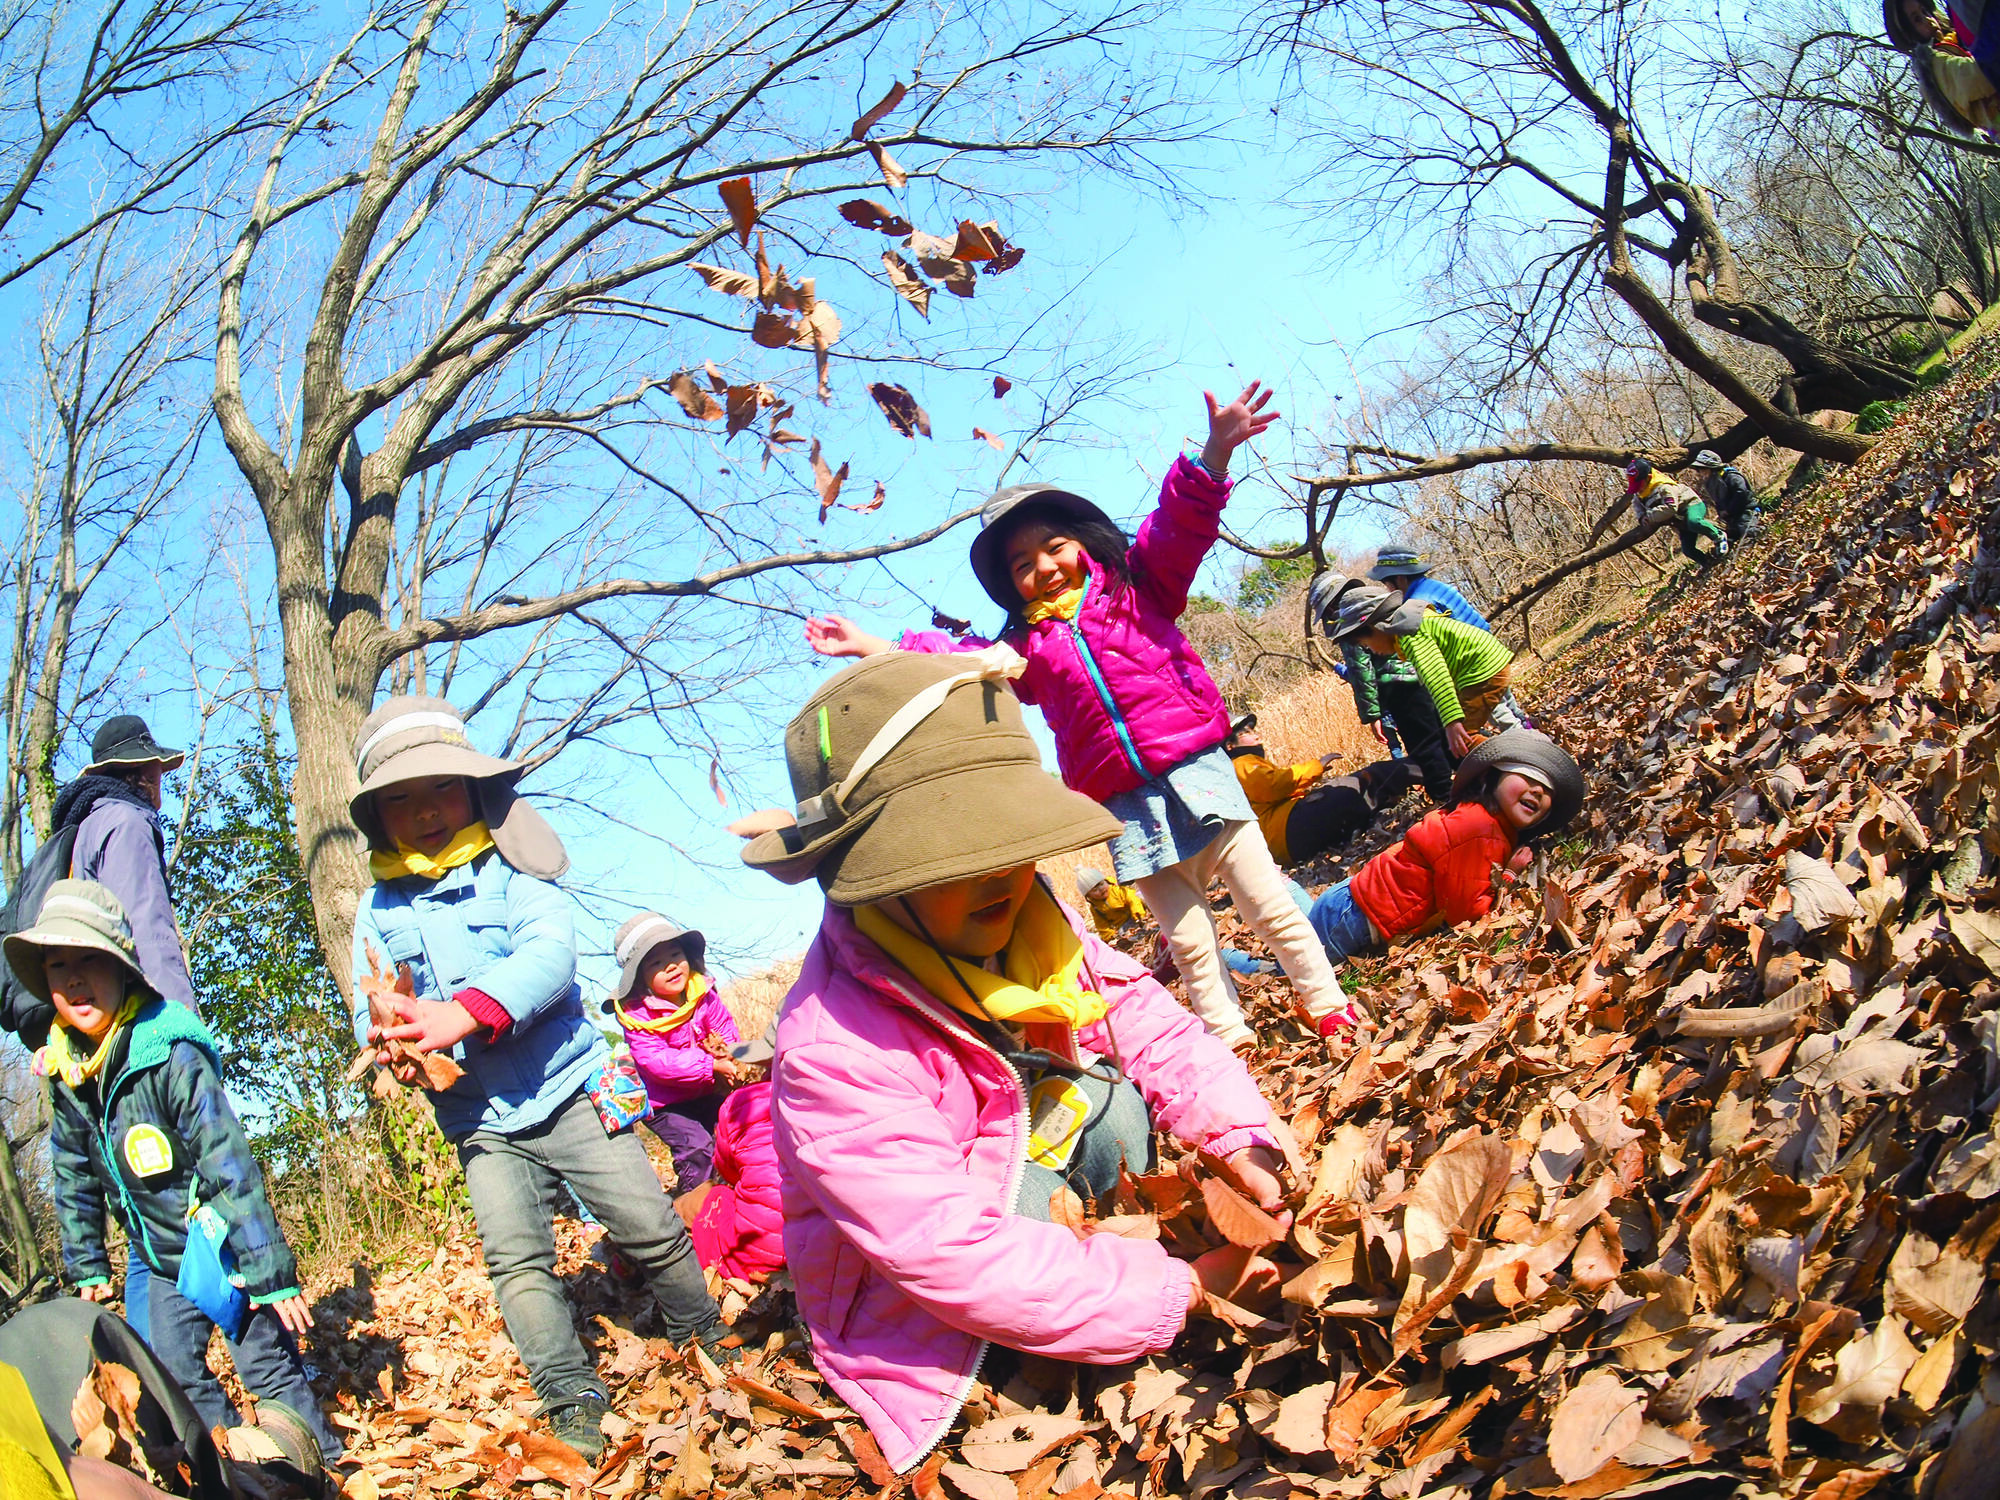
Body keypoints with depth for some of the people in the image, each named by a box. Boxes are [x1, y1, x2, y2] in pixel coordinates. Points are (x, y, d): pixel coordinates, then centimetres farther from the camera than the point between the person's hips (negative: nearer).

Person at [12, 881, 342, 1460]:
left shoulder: (172, 1056, -25)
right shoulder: (66, 1073, -3)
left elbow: (230, 1165, -26)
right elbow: (73, 1178, 11)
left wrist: (273, 1274, -26)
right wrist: (87, 1267, 13)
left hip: (225, 1244, -7)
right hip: (167, 1261, 7)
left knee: (269, 1366, -5)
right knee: (175, 1374, 10)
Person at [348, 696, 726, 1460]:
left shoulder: (509, 869, -5)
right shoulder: (379, 909, 6)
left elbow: (551, 952, -21)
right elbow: (370, 1014, 2)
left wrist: (465, 1012, -37)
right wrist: (392, 1044, -23)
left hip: (567, 1089, -2)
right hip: (479, 1120, 3)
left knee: (650, 1228, 1)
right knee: (516, 1260, -6)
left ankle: (706, 1336, 25)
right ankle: (572, 1403, 7)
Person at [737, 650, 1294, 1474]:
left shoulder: (1029, 926, -11)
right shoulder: (836, 1053, -35)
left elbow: (1149, 1025, -4)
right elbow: (957, 1257, -35)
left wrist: (1239, 1141, -22)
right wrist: (1174, 1291, -31)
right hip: (939, 1334, -7)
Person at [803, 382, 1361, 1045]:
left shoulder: (1135, 585, 6)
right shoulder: (1024, 648, 13)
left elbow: (1180, 525, -7)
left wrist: (1215, 452, -22)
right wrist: (872, 646, 6)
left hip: (1197, 772, -2)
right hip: (1127, 806, 2)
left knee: (1269, 903, 2)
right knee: (1187, 938, 5)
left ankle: (1330, 1005, 13)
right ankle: (1228, 1039, 13)